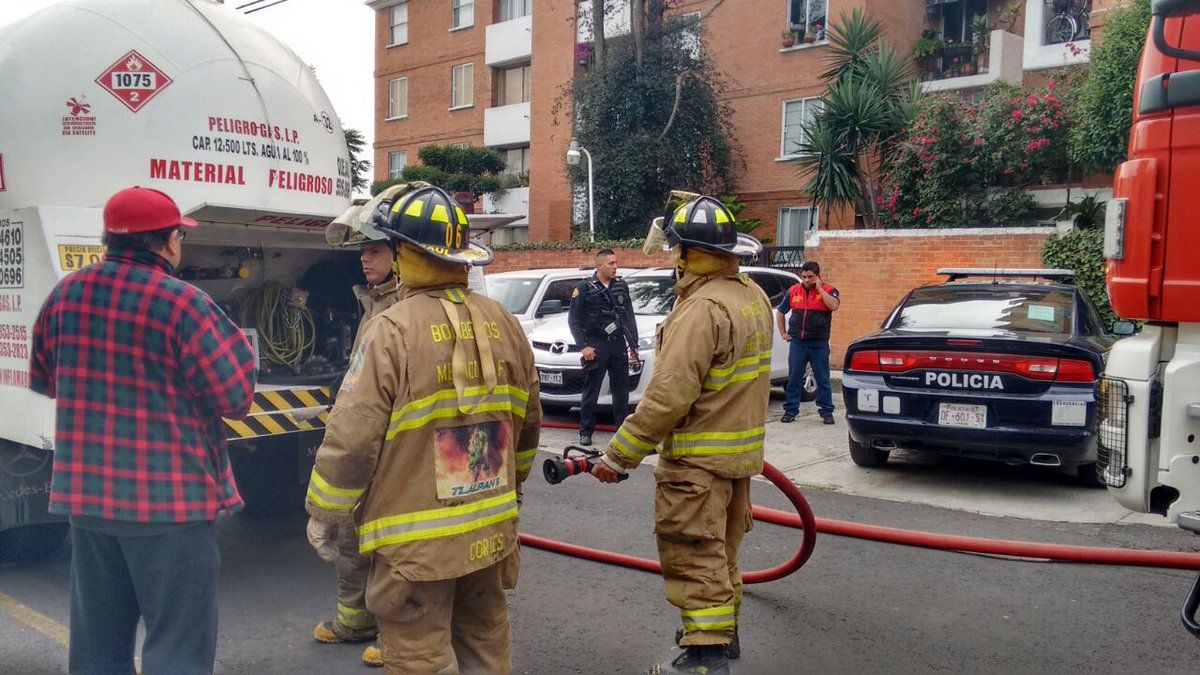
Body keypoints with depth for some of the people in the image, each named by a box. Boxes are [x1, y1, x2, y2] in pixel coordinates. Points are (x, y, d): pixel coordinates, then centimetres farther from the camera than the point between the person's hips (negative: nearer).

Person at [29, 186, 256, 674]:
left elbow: (43, 379, 16)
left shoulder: (66, 295, 2)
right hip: (171, 499, -6)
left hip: (86, 493, 6)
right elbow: (236, 399, -14)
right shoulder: (184, 303, -17)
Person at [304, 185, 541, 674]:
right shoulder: (503, 322, 3)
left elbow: (351, 437, -16)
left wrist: (322, 514, -2)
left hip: (417, 541, -6)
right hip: (492, 531, 7)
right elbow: (528, 423, 11)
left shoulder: (393, 331, -16)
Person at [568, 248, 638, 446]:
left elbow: (630, 317, 13)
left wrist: (633, 344, 9)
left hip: (619, 344, 4)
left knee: (621, 389, 8)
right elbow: (573, 319, -3)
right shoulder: (585, 288, -3)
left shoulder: (622, 286, 9)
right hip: (596, 346, -4)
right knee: (591, 391, 2)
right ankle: (586, 432, 10)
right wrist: (583, 346, -10)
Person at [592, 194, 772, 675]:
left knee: (696, 559, 0)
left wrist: (619, 456, -22)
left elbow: (668, 396, -27)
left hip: (698, 461, -10)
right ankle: (724, 633, 36)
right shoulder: (753, 296, 8)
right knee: (721, 549, 22)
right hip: (740, 452, 10)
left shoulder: (701, 308, -24)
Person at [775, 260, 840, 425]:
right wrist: (783, 333, 12)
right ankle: (790, 410, 13)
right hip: (797, 343, 2)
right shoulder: (793, 291, 9)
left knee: (823, 379, 3)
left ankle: (826, 411, 11)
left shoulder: (828, 291, 2)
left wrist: (819, 288, -14)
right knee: (794, 378, 6)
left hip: (819, 344, -2)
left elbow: (834, 306, -20)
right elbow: (780, 312, 19)